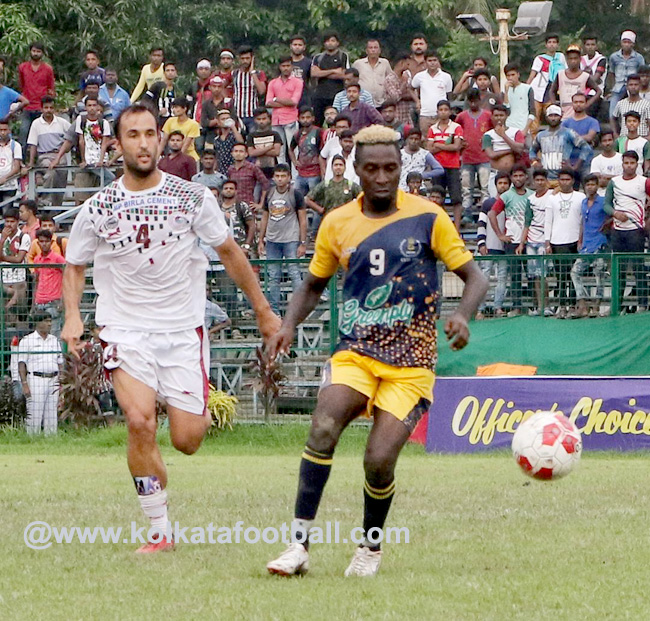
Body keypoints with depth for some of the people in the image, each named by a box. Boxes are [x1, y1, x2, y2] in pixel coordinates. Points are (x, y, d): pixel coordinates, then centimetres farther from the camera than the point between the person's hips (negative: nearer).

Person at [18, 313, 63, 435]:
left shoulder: (55, 340, 16)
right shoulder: (27, 341, 0)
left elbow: (60, 363, 18)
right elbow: (22, 364, -4)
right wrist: (24, 384, -12)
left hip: (53, 380, 5)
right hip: (36, 380, -5)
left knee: (52, 416, 4)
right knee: (34, 415, -7)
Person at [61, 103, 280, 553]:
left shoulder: (194, 197, -1)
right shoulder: (98, 209, 0)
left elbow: (229, 252, 12)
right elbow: (75, 266, 14)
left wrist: (263, 310, 15)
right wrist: (73, 315, -3)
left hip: (184, 329, 1)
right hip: (126, 329, -1)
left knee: (186, 441, -6)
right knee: (140, 422, -23)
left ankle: (203, 412, 34)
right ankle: (160, 531, -11)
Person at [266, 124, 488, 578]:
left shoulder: (428, 218, -2)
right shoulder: (337, 223, 6)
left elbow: (475, 277, 2)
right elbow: (314, 285, 20)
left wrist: (463, 315, -19)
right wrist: (289, 326, 1)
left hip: (411, 364, -2)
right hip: (356, 351, 2)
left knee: (379, 460, -15)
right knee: (323, 428, -26)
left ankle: (371, 548, 13)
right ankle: (300, 543, -24)